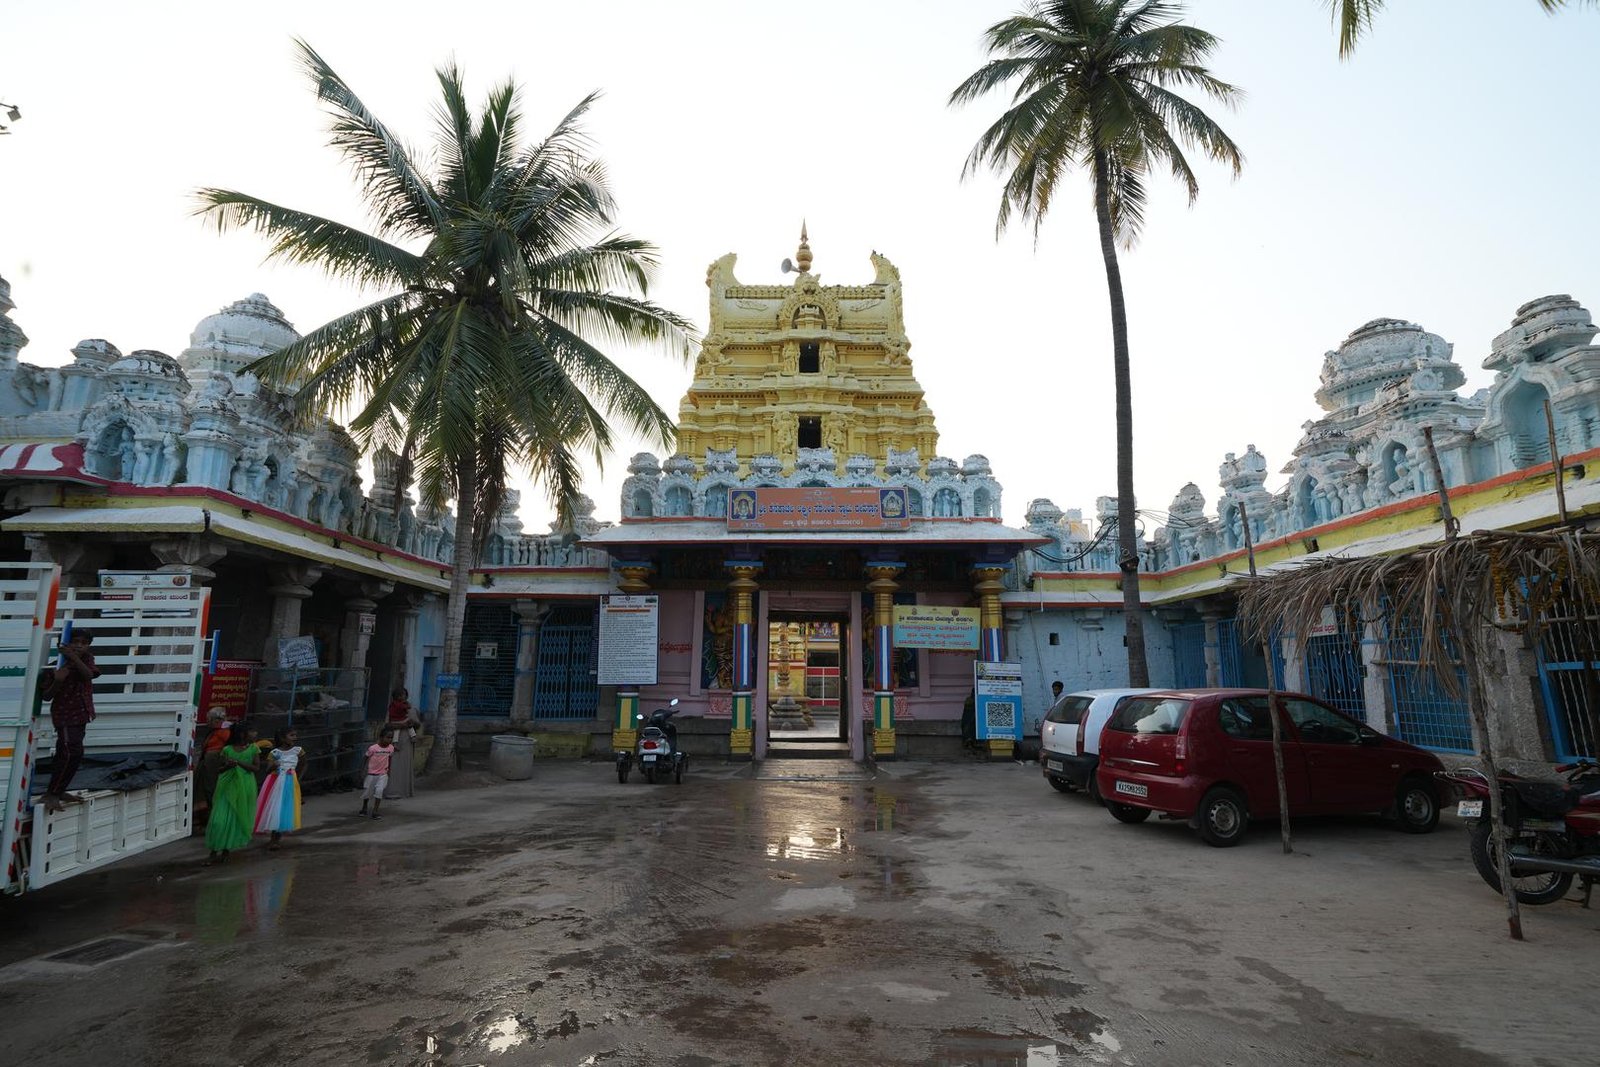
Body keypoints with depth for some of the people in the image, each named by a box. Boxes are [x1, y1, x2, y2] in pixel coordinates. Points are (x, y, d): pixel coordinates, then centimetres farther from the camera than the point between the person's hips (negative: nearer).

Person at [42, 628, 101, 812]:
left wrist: (74, 657, -32)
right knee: (72, 753, -16)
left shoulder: (87, 659, 2)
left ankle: (57, 791, 26)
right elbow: (47, 696, -12)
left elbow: (89, 675, -20)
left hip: (80, 714, 7)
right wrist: (58, 680, -30)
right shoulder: (59, 666, -13)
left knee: (64, 754, 16)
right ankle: (51, 794, -8)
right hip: (65, 715, -6)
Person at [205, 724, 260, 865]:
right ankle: (214, 853, 6)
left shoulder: (253, 749, 2)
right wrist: (227, 766, -16)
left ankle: (226, 851, 17)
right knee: (219, 820, -5)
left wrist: (239, 763, -14)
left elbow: (255, 768, -2)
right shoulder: (227, 749, 1)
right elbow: (218, 769, 6)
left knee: (237, 819, 3)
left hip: (244, 788, 0)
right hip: (227, 786, 0)